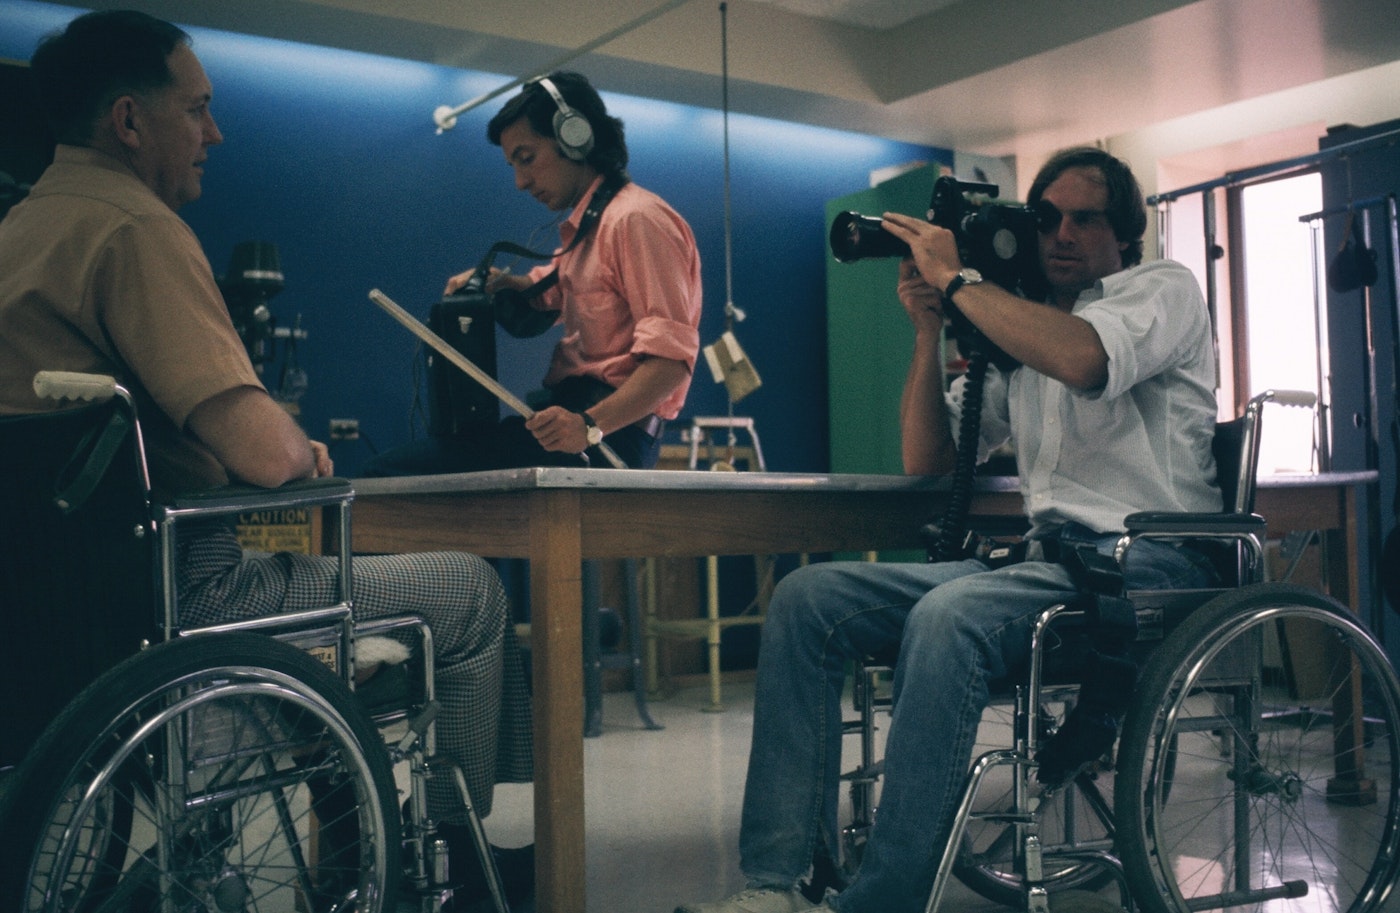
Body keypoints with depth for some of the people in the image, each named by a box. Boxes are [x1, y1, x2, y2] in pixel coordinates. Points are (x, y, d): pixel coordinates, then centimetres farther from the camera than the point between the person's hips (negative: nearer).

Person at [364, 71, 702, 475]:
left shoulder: (636, 220, -11)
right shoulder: (584, 229, 22)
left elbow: (672, 357, -21)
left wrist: (592, 425, -34)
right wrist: (496, 282, 17)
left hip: (610, 433, -11)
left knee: (389, 472, -21)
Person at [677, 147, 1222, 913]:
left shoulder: (1164, 289, 4)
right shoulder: (1016, 332, 22)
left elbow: (1082, 358, -21)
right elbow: (926, 460, 17)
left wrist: (955, 279, -11)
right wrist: (928, 329, 7)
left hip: (1144, 567, -7)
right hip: (1045, 559, 7)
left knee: (948, 614, -36)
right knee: (806, 598, -9)